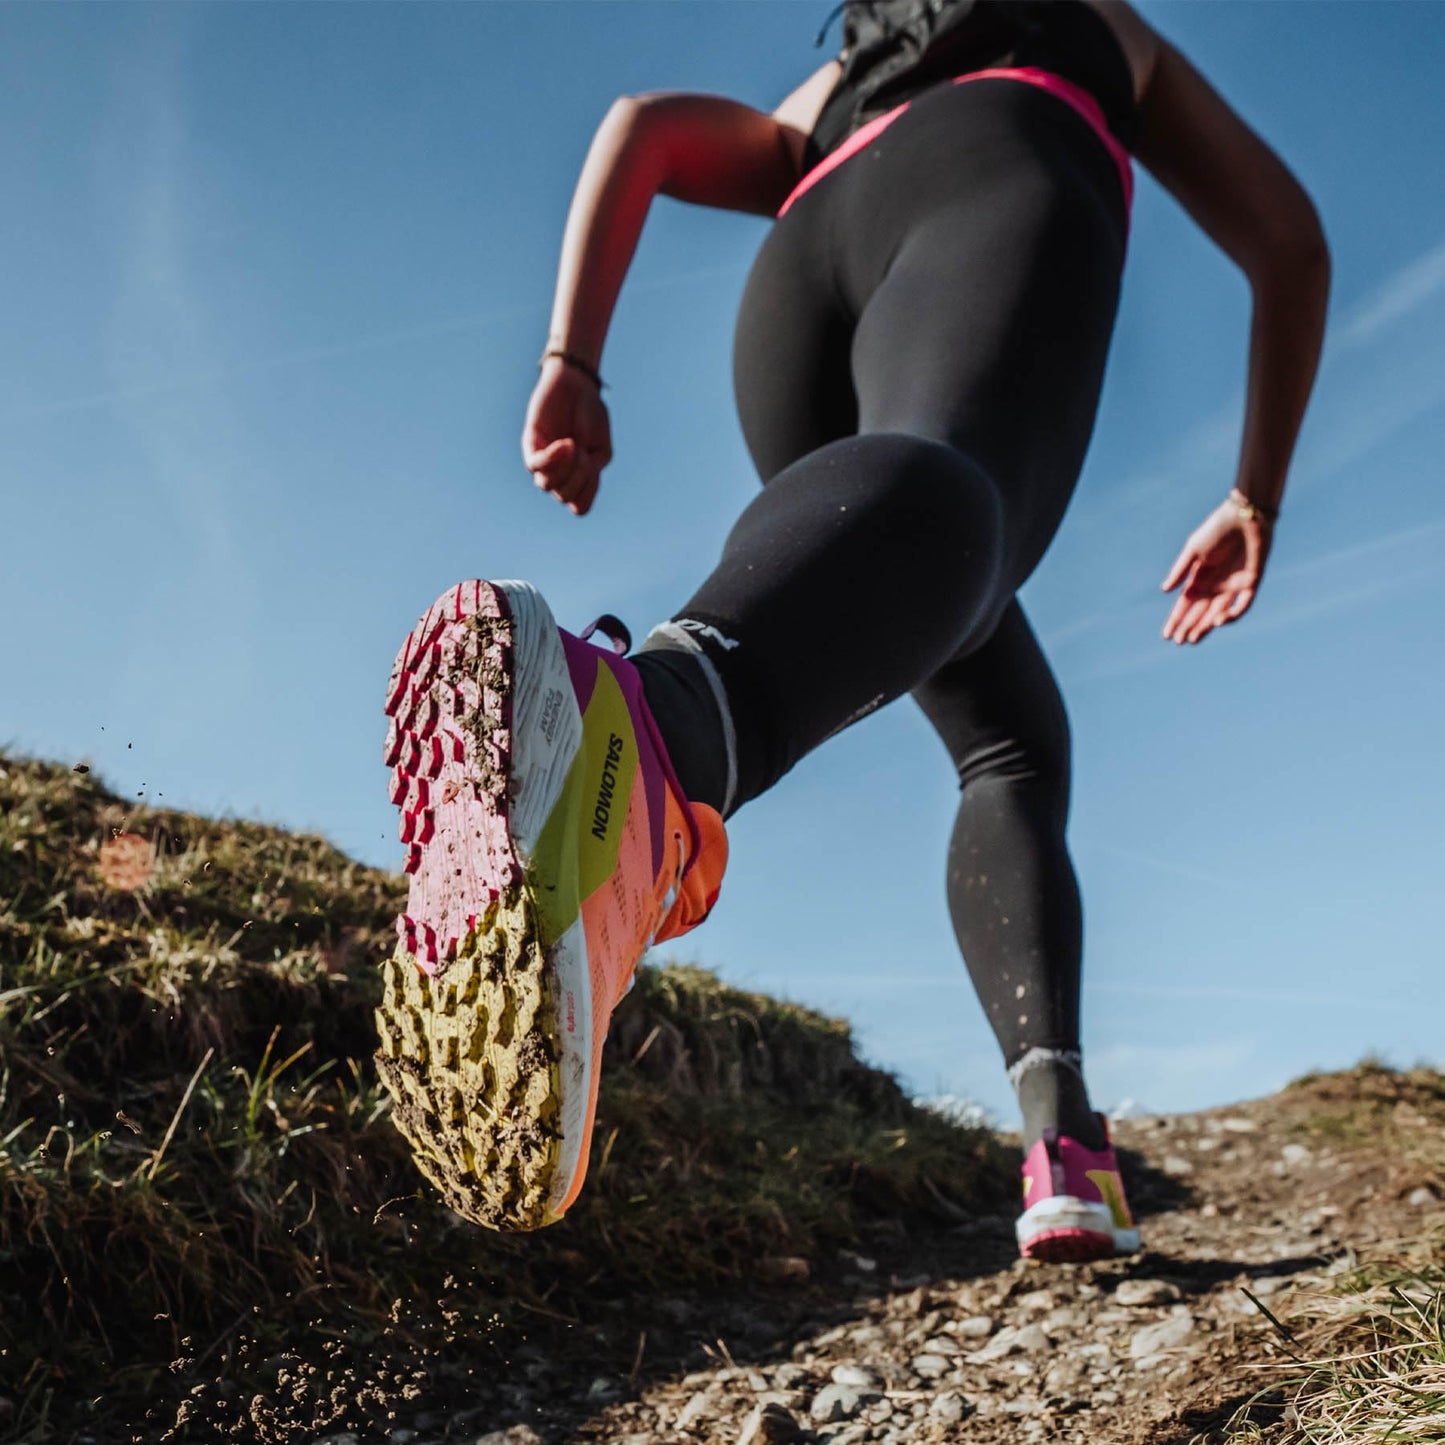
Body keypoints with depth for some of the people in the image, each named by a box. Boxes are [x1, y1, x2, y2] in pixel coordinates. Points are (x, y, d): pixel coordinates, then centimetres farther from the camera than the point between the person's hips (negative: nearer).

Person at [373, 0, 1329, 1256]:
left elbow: (640, 126, 22)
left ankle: (1062, 1138, -8)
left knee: (1012, 748, 11)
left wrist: (571, 367, 10)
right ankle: (644, 717, -70)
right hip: (996, 197, -3)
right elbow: (1292, 243, 33)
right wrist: (1255, 500, 38)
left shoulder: (814, 117, 45)